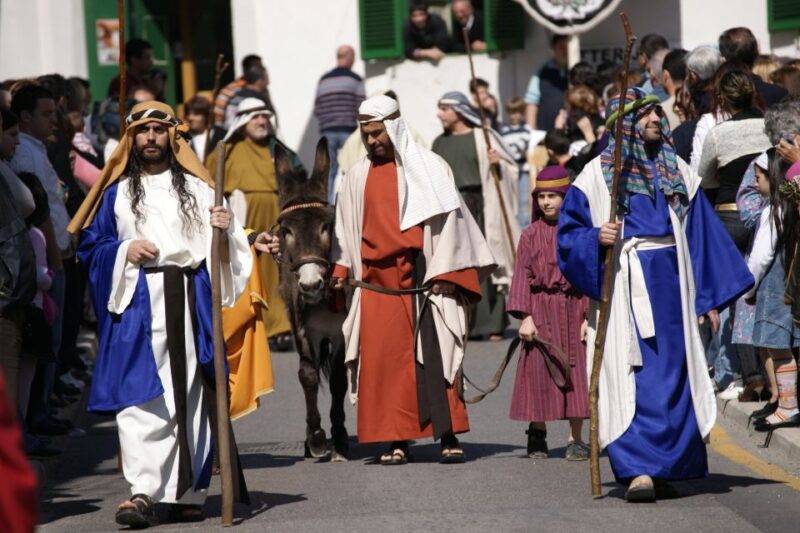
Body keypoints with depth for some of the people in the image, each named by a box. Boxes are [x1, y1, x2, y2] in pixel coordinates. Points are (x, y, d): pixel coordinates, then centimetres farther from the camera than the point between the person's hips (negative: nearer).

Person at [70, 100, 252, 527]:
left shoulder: (197, 187, 15)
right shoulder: (117, 192, 14)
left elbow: (226, 248, 13)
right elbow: (90, 244, 12)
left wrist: (225, 228, -10)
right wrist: (123, 250, -6)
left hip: (190, 302, 1)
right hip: (137, 303, -1)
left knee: (191, 398, 1)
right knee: (139, 397, -13)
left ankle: (188, 492, 7)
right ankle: (142, 491, -19)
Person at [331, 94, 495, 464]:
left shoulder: (429, 168, 2)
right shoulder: (358, 177, 13)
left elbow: (448, 220, 0)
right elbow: (347, 229, 18)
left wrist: (443, 274, -7)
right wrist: (341, 270, 5)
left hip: (422, 277, -3)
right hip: (377, 281, 3)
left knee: (434, 355, -7)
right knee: (386, 358, -2)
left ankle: (448, 435, -5)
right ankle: (397, 439, 1)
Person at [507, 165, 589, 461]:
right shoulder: (531, 235, 2)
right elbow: (523, 276, 1)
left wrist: (590, 315, -6)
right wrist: (524, 317, -6)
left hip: (573, 308, -1)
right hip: (541, 310, 1)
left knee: (576, 373, 1)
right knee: (539, 371, 3)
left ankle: (575, 439, 8)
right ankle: (537, 436, 17)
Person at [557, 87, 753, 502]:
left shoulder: (676, 172, 13)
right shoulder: (597, 174, 3)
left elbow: (702, 234, 14)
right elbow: (569, 235, 1)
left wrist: (708, 297, 10)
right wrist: (596, 239, -20)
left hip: (671, 288, 4)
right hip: (624, 289, -4)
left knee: (673, 377, 4)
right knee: (633, 379, -11)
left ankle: (662, 469, 12)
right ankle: (638, 470, -15)